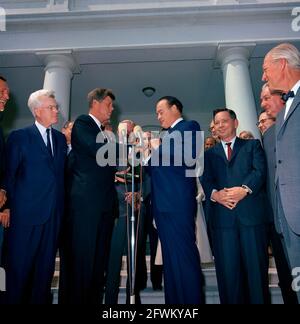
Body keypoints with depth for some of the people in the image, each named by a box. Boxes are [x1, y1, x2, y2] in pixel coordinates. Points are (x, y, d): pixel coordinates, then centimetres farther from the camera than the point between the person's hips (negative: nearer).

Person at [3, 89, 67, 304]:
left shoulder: (61, 138, 12)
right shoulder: (19, 137, 0)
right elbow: (9, 175, 0)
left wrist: (60, 204, 6)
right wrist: (12, 204, -3)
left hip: (54, 212, 4)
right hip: (26, 211, -4)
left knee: (46, 264, 13)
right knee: (20, 264, 7)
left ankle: (40, 299, 27)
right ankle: (16, 299, 25)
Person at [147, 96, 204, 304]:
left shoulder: (189, 126, 2)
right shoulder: (168, 135, 25)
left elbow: (188, 156, -16)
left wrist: (158, 148, -5)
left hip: (178, 202, -8)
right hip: (163, 204, 8)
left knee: (184, 255, -6)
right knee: (170, 258, 12)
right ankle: (173, 300, 22)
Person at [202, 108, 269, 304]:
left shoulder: (252, 145, 15)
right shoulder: (210, 153, 20)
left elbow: (260, 171, -1)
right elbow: (206, 180, 6)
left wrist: (244, 189, -19)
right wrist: (215, 194, -16)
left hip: (251, 212, -1)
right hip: (222, 216, 2)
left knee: (256, 265, 4)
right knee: (227, 269, 4)